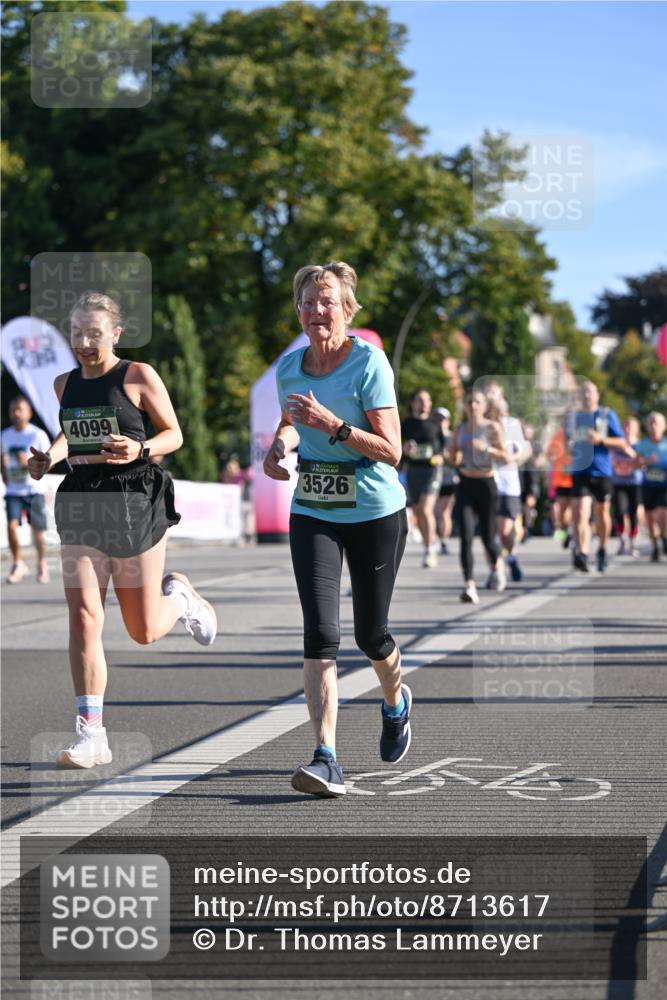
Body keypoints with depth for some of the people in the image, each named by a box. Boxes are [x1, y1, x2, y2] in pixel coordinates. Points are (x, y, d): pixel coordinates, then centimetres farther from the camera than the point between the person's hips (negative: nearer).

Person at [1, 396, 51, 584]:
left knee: (38, 529, 2)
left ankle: (42, 564, 23)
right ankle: (18, 564, 2)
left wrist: (30, 462, -21)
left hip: (34, 489, -2)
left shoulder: (38, 435, -5)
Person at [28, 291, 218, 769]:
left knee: (143, 632, 4)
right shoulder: (65, 384, 9)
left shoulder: (138, 376, -6)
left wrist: (140, 450, -21)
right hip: (81, 503, 4)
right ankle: (91, 733, -10)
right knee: (84, 616, -12)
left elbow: (174, 434, -1)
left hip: (135, 502, -3)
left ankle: (179, 596, 40)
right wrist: (51, 456, 6)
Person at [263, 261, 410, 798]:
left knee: (370, 632, 9)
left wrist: (330, 423, -28)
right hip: (312, 513, 3)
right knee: (320, 632, -12)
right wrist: (280, 445, 1)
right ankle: (326, 758, -15)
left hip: (375, 512, -3)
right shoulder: (289, 366, 3)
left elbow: (391, 451, -17)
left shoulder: (369, 362, -13)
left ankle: (396, 702, 43)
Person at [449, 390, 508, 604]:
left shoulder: (492, 427, -3)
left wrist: (486, 448, -21)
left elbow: (505, 457, -6)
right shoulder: (460, 430, 8)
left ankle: (497, 568, 39)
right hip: (465, 485, 2)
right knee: (466, 536, -12)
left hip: (486, 484, -2)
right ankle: (469, 586, -14)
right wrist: (456, 457, -9)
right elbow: (453, 458, 14)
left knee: (487, 536, 5)